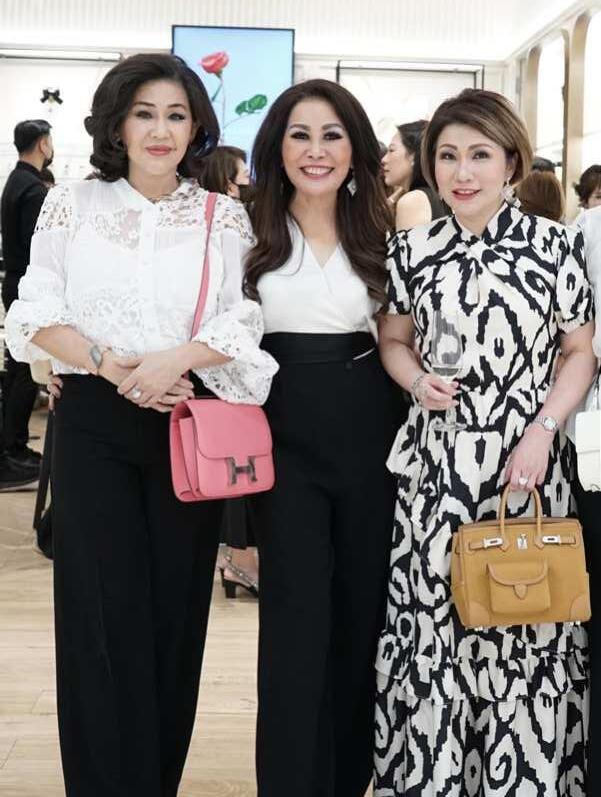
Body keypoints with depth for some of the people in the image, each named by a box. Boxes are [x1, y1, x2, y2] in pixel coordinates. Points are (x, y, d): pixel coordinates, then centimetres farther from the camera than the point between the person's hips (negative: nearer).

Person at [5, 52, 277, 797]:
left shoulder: (225, 217, 5)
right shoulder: (71, 205, 5)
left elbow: (244, 323, -4)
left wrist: (171, 361, -20)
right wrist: (111, 365, -16)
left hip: (190, 426, 1)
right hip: (93, 425, 0)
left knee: (175, 609, 6)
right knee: (102, 611, -1)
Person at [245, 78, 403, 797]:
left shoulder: (380, 233, 9)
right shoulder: (249, 230, 1)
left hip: (368, 427, 3)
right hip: (284, 429, -3)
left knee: (363, 604, 10)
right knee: (296, 615, -5)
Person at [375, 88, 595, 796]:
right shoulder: (412, 251, 5)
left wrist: (542, 429, -10)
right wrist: (418, 380, -4)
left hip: (529, 463, -1)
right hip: (435, 465, 2)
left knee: (525, 636, 3)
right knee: (430, 632, 4)